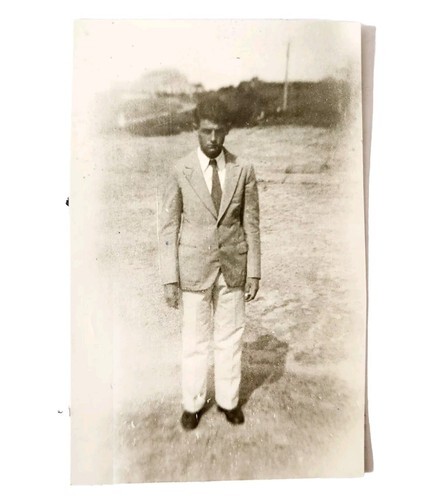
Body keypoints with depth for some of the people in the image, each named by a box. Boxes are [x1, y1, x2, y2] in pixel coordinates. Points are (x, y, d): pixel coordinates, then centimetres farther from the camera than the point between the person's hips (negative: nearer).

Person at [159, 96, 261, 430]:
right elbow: (169, 227, -4)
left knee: (230, 337, 14)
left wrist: (254, 272, 1)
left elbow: (251, 224, 2)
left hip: (233, 267, 2)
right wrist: (170, 278, -6)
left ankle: (228, 399, 37)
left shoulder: (244, 171, -1)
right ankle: (193, 403, 35)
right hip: (194, 269, -1)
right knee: (195, 340, 11)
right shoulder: (180, 173, -6)